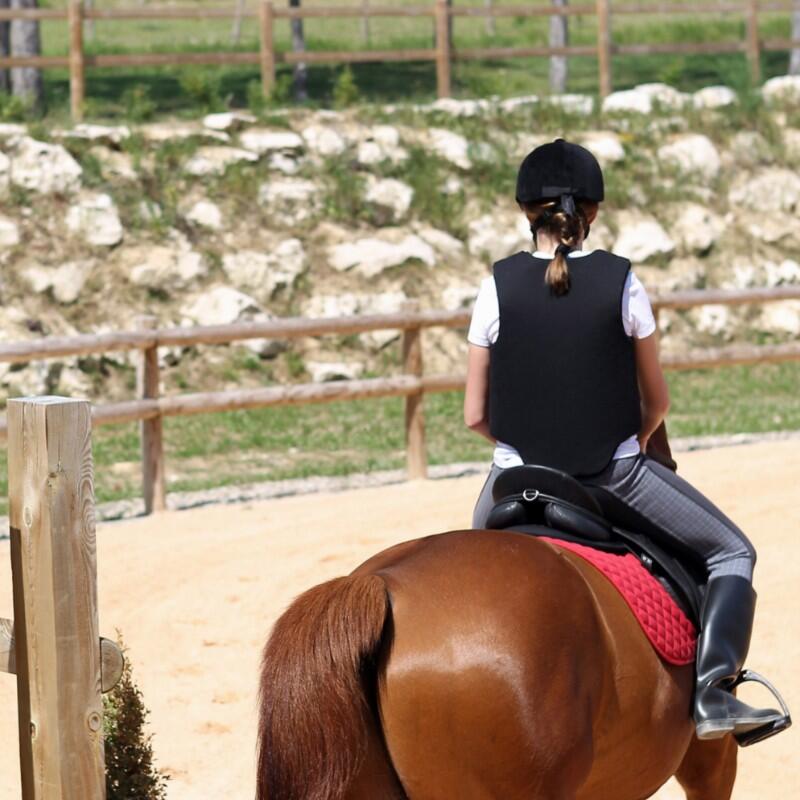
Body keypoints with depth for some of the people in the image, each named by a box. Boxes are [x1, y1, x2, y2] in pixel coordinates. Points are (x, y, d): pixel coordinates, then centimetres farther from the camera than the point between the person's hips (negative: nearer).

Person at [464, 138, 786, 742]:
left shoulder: (498, 287, -6)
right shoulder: (622, 282, -8)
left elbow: (475, 416, -2)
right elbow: (657, 401, 1)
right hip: (616, 476, -2)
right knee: (731, 553, 13)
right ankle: (714, 690, -5)